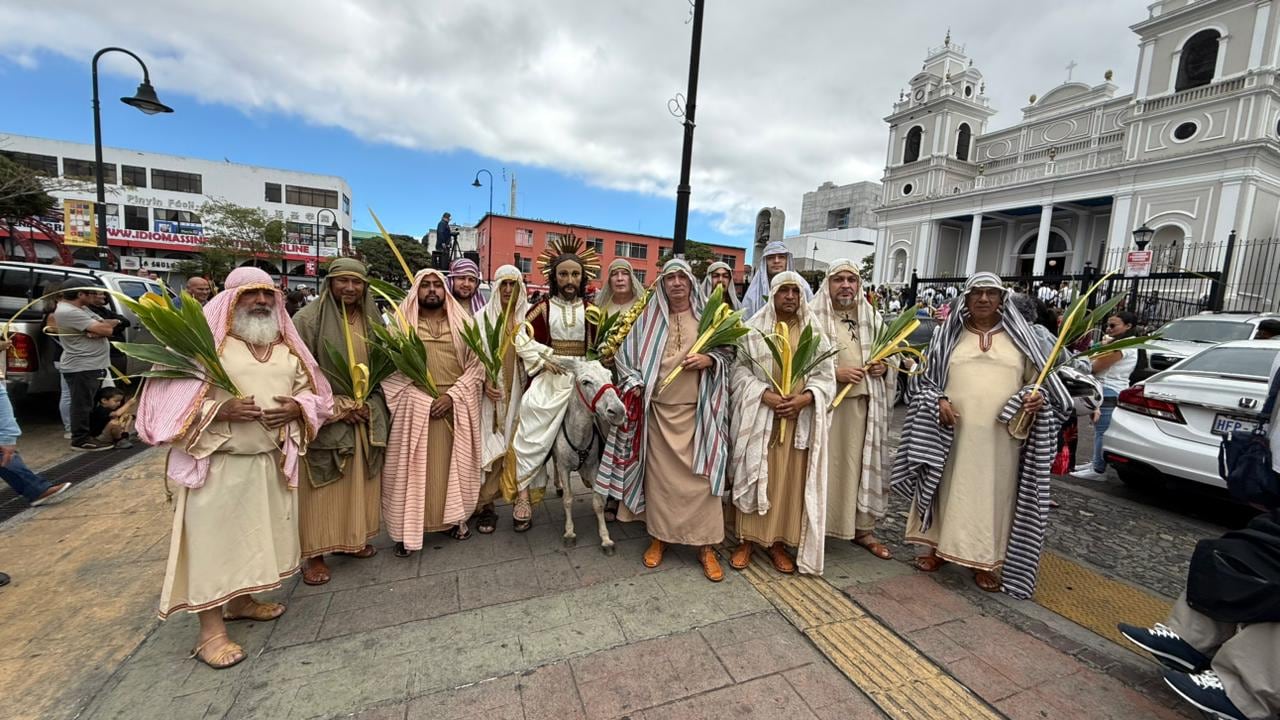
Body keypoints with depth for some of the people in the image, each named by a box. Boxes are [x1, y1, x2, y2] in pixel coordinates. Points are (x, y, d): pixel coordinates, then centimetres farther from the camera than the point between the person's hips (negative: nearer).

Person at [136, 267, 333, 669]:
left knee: (256, 533, 17)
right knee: (214, 540, 3)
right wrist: (220, 409, -24)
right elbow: (169, 396, -9)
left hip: (272, 459, 5)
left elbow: (311, 389, 11)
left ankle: (241, 601, 37)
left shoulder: (287, 345, 8)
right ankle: (210, 629, 17)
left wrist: (297, 408, -10)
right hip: (217, 462, -5)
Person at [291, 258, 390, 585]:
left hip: (365, 416, 4)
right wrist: (336, 404, -14)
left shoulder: (372, 320, 6)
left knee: (358, 482, 13)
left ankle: (353, 539, 29)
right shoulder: (308, 319, -8)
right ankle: (314, 553, 18)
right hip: (323, 416, -4)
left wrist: (367, 404, -2)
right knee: (321, 488, 3)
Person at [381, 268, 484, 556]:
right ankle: (409, 529, 17)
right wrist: (424, 398, -12)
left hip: (455, 407, 1)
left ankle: (453, 517, 25)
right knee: (412, 466, 4)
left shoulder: (461, 322, 6)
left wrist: (451, 395, -12)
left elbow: (476, 365, 1)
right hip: (414, 407, -1)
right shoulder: (402, 322, 4)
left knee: (453, 463, 10)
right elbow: (390, 366, -1)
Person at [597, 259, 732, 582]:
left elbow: (729, 352, 10)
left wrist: (709, 359, -10)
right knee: (660, 473, 8)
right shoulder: (649, 317, 6)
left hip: (697, 410, 0)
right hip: (657, 409, 1)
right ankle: (659, 536, 26)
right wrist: (633, 383, -5)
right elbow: (626, 353, 9)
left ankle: (705, 545, 15)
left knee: (700, 475, 1)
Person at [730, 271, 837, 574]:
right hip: (760, 415, -2)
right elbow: (740, 368, -2)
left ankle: (778, 542, 22)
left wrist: (805, 397, -14)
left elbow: (826, 374, 5)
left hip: (800, 418, 2)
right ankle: (747, 539, 18)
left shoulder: (814, 331, 6)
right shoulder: (753, 328, 1)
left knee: (791, 482, 7)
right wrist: (765, 394, -16)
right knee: (754, 477, 5)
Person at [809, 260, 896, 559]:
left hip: (863, 406, 5)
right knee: (823, 465, 0)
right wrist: (834, 372, -17)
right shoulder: (813, 316, -3)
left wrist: (884, 367, -1)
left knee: (862, 464, 10)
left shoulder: (873, 318, 13)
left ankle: (863, 528, 26)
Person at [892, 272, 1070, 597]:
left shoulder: (1018, 337, 8)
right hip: (953, 431, 0)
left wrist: (1038, 397, -9)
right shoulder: (947, 334, 5)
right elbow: (925, 377, 6)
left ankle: (985, 561, 21)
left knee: (994, 496, 6)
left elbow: (1037, 378, 12)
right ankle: (937, 547, 23)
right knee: (947, 489, 8)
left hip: (1000, 437, 1)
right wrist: (938, 401, -11)